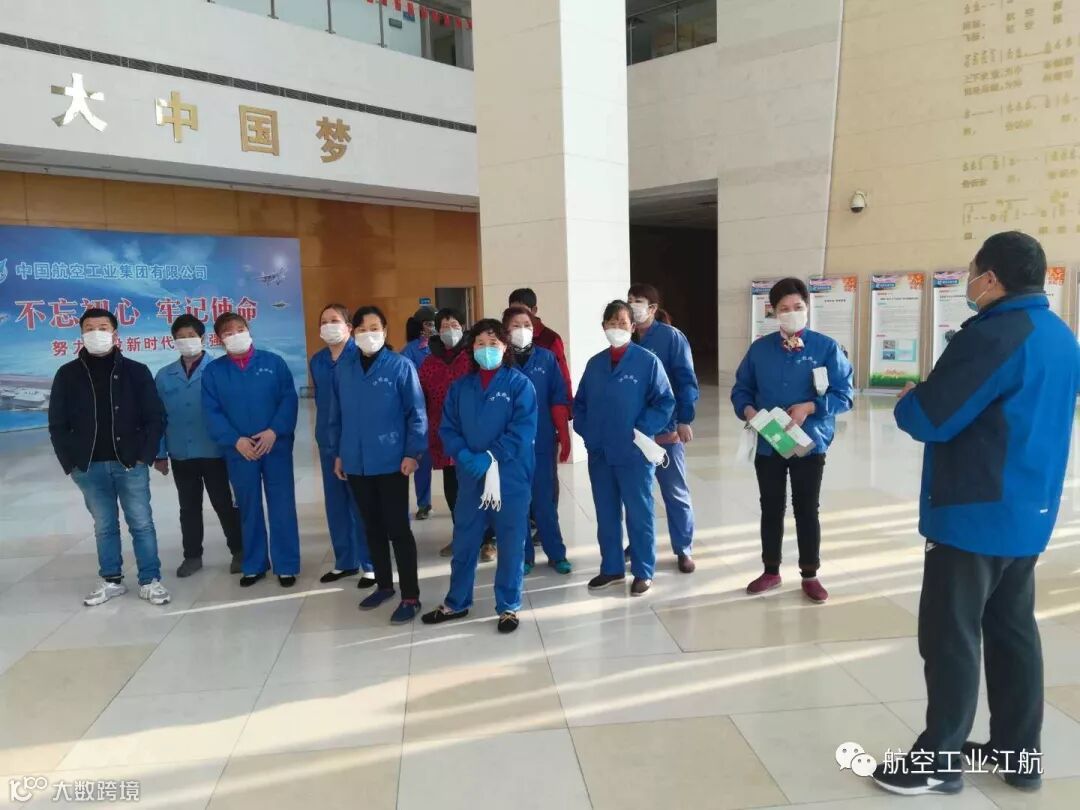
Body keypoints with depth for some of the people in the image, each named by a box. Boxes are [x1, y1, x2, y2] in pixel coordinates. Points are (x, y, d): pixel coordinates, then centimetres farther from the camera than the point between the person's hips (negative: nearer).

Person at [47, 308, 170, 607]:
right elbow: (58, 424, 7)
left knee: (142, 524, 2)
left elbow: (155, 417, -1)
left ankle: (150, 581, 11)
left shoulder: (136, 371, 0)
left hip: (130, 464, -2)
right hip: (89, 468, 2)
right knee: (104, 527, 12)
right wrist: (70, 463, 0)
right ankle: (111, 581, 24)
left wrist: (144, 457, -8)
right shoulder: (67, 375, 4)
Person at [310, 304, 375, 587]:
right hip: (328, 440, 6)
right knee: (335, 503, 13)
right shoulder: (317, 360, 9)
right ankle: (344, 561, 26)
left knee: (361, 503, 1)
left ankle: (370, 564, 13)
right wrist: (324, 429, 16)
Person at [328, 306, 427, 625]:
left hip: (391, 462, -4)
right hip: (356, 462, 5)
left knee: (398, 528, 1)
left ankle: (410, 596, 12)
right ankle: (384, 584, 33)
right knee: (372, 526, 17)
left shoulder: (400, 366, -8)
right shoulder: (343, 368, 4)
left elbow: (416, 413, -8)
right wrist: (337, 452, 10)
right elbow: (336, 414, 10)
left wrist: (413, 452, -12)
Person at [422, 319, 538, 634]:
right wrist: (464, 455, -13)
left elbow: (523, 429, -13)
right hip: (470, 478, 4)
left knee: (510, 544, 6)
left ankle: (509, 607, 22)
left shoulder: (519, 384, -4)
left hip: (511, 477, -3)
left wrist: (490, 456, -20)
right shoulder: (460, 387, 9)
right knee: (464, 543, 14)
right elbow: (448, 428, 5)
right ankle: (456, 603, 31)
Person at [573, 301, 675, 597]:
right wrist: (586, 431, 1)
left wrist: (641, 431, -15)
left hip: (635, 453, -5)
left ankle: (643, 573, 18)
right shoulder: (595, 364, 9)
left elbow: (665, 402, -8)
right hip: (599, 454, 5)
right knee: (606, 514, 13)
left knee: (639, 514, 5)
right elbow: (579, 403, 15)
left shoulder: (647, 361, -6)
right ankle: (612, 569, 28)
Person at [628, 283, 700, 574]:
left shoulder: (671, 337, -7)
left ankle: (684, 549, 16)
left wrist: (684, 420, -16)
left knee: (675, 492, 5)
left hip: (665, 429, -4)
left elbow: (686, 380, -10)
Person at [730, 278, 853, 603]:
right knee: (771, 509, 14)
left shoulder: (826, 347, -5)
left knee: (807, 510, 9)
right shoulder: (760, 348, 3)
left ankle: (810, 576, 25)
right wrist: (748, 410, -12)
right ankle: (771, 571, 29)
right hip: (768, 445, 3)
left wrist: (809, 408, -20)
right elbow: (741, 389, 8)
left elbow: (844, 394, -7)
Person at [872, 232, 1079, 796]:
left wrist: (907, 399, 0)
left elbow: (929, 419, -23)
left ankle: (939, 760, 12)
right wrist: (927, 397, 14)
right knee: (1013, 631, 17)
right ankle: (1020, 753, 28)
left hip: (975, 516, -9)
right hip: (1029, 513, 9)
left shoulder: (993, 335, -19)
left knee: (950, 638, 1)